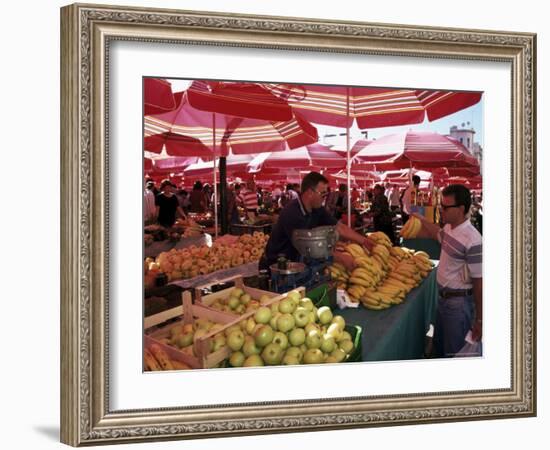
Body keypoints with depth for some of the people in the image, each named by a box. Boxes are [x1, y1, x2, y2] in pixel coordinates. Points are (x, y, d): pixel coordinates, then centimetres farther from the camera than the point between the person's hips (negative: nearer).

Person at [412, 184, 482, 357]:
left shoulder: (472, 240, -26)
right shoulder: (449, 228, 0)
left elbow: (479, 282, -22)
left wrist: (479, 320, -18)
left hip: (459, 303, -9)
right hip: (444, 297, 9)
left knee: (453, 354, 3)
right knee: (438, 347, 23)